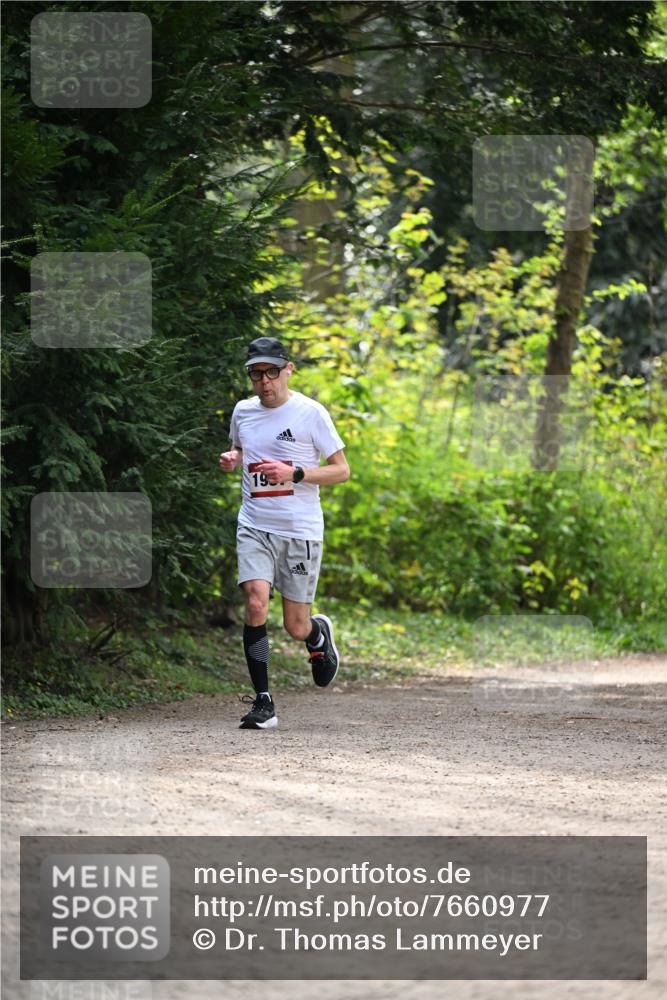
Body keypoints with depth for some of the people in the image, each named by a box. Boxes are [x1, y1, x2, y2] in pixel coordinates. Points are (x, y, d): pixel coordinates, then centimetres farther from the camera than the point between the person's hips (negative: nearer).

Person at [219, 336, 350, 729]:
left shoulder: (311, 413, -6)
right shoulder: (243, 412, 7)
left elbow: (342, 470, -3)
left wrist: (295, 474, -17)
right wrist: (231, 460, 4)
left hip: (301, 531, -2)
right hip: (255, 527, 2)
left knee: (296, 627, 2)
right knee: (256, 603, -20)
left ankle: (319, 634, 41)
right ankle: (263, 703, -15)